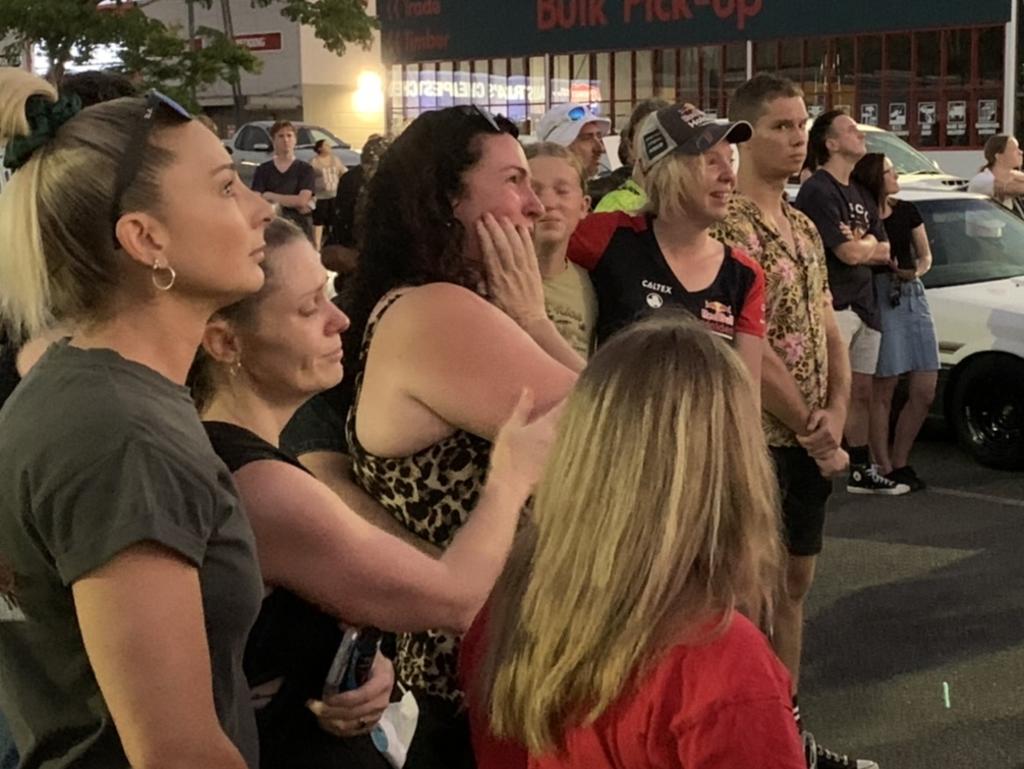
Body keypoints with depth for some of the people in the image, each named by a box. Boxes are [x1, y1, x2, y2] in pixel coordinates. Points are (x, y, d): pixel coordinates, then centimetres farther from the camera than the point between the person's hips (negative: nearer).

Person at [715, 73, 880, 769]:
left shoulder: (805, 226, 12)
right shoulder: (727, 227, -15)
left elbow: (829, 328, 12)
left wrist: (835, 414, -5)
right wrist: (809, 426, -12)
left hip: (813, 441, 8)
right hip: (756, 439, -8)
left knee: (794, 583, 16)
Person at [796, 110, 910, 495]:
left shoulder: (860, 195, 19)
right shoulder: (818, 192, -11)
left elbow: (885, 251, 15)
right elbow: (848, 253, -19)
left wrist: (862, 246, -6)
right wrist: (869, 244, 4)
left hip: (864, 305, 9)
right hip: (833, 305, -9)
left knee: (861, 391, 14)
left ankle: (862, 471, 24)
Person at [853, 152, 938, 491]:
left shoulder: (907, 211, 11)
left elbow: (925, 254, 17)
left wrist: (918, 269, -3)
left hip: (912, 296, 7)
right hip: (880, 299, -7)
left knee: (924, 392, 6)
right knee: (882, 390, -2)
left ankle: (899, 461, 20)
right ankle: (884, 467, 7)